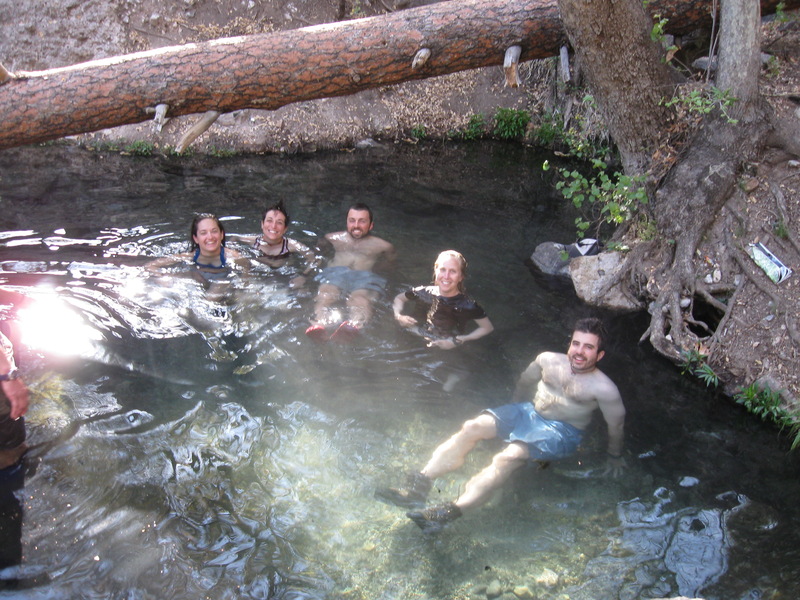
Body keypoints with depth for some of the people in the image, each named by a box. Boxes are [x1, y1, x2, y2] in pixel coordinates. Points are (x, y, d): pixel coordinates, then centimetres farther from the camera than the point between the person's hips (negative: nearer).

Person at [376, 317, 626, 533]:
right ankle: (419, 485, -25)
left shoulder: (603, 389, -16)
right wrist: (516, 412, 27)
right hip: (528, 411, 5)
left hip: (561, 432, -5)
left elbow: (616, 425, -2)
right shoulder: (548, 360, -2)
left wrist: (615, 457, 10)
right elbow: (525, 382, 17)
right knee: (472, 427, -18)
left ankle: (450, 511, -43)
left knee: (508, 457, -33)